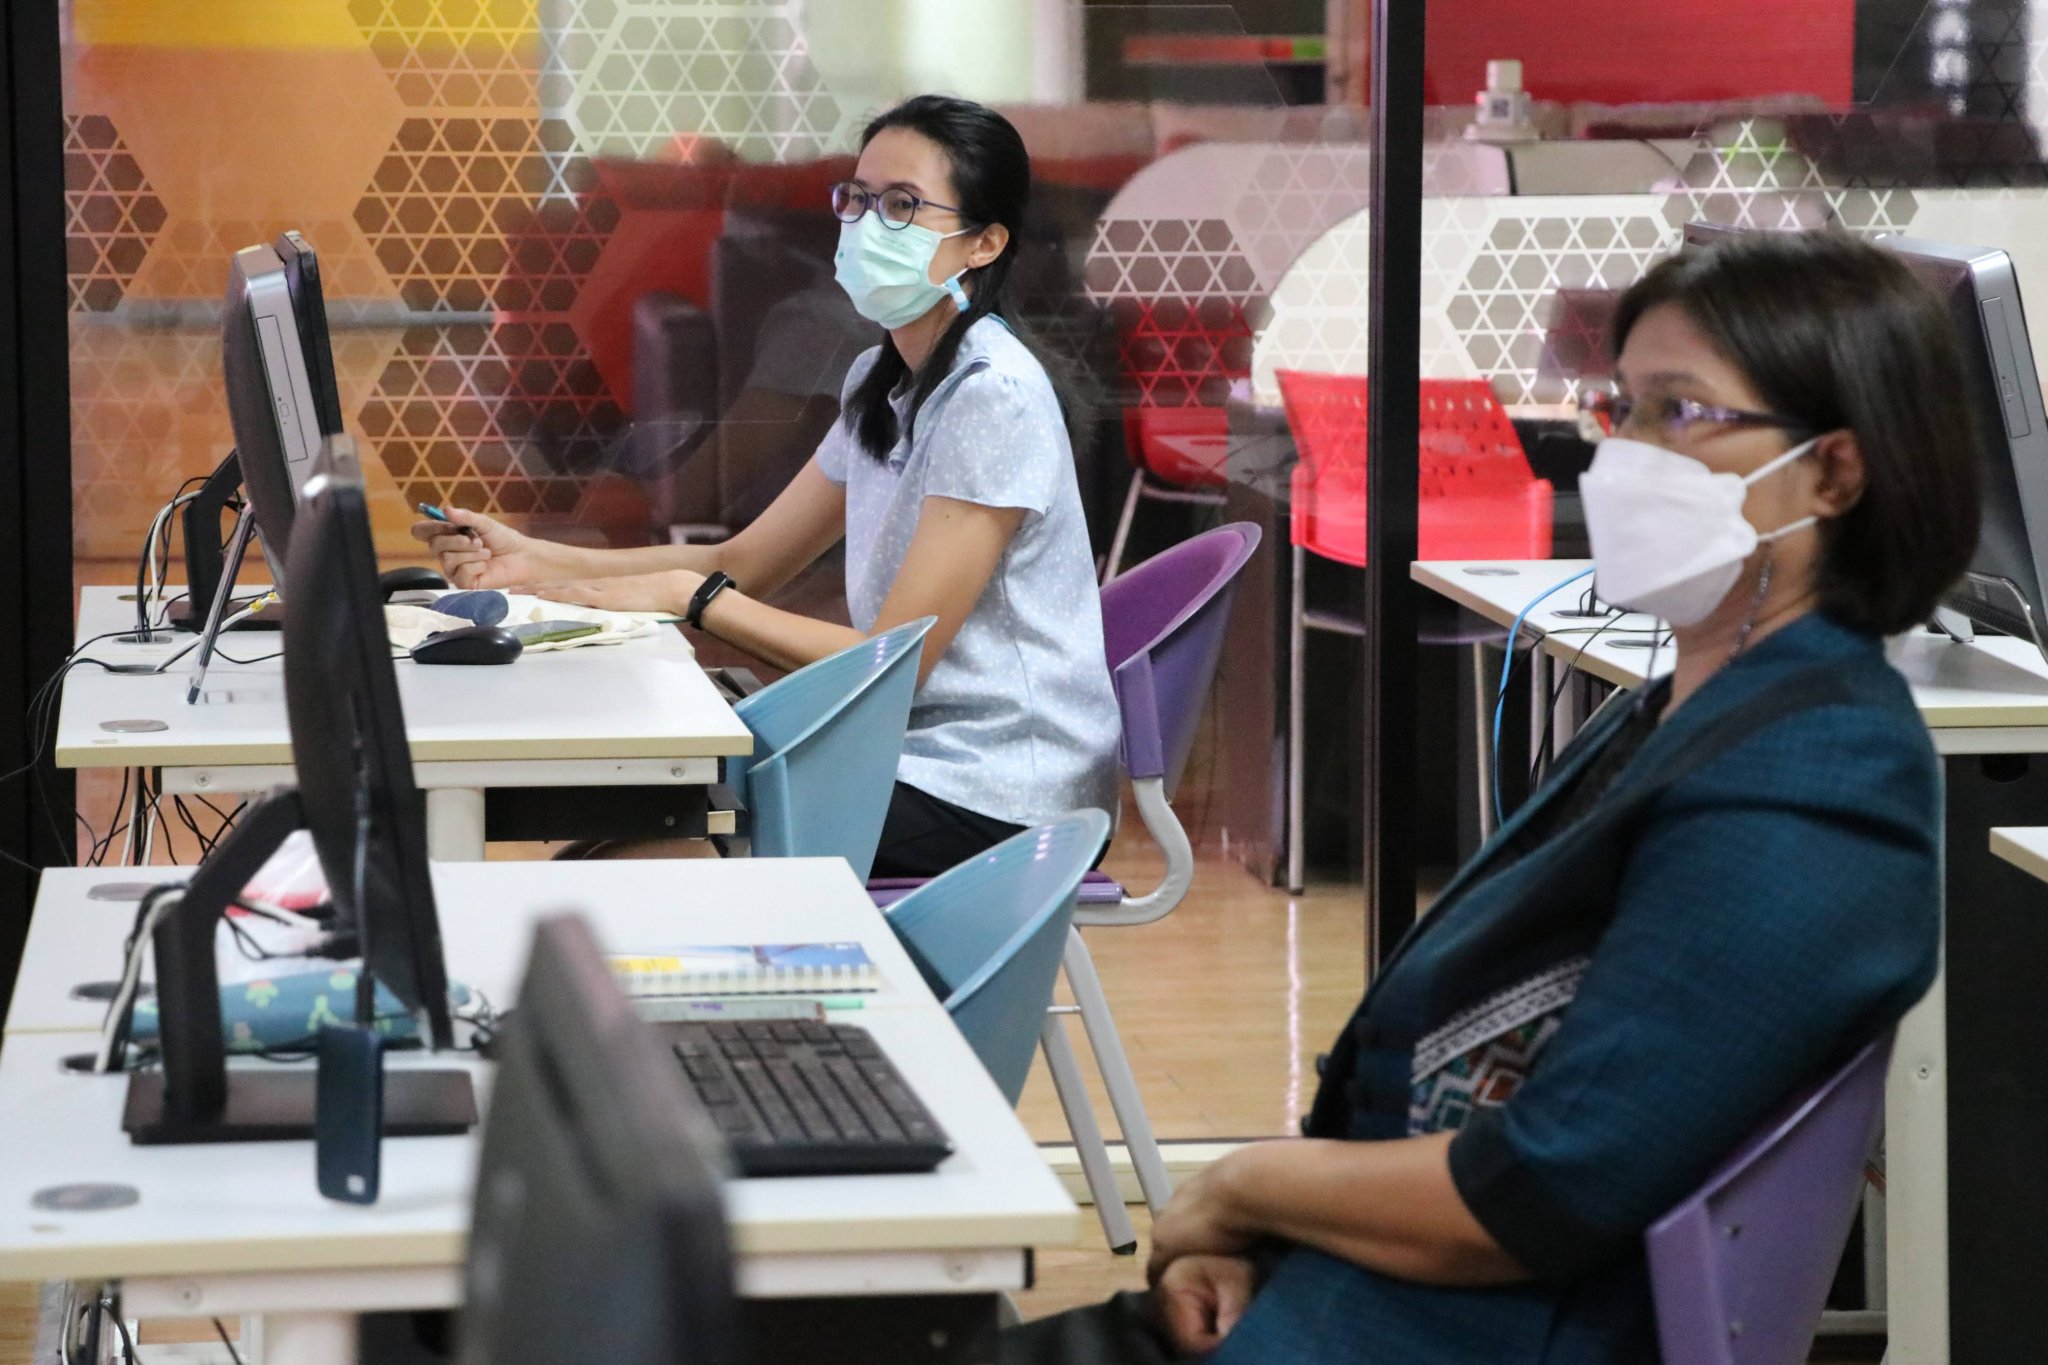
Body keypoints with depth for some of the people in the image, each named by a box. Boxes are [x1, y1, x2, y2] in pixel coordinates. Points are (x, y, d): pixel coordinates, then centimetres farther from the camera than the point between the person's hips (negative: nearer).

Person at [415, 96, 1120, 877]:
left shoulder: (992, 395, -19)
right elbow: (747, 562, 12)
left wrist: (687, 596, -20)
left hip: (991, 798, -8)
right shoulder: (883, 382, 12)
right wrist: (534, 563, 1)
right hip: (914, 749, 8)